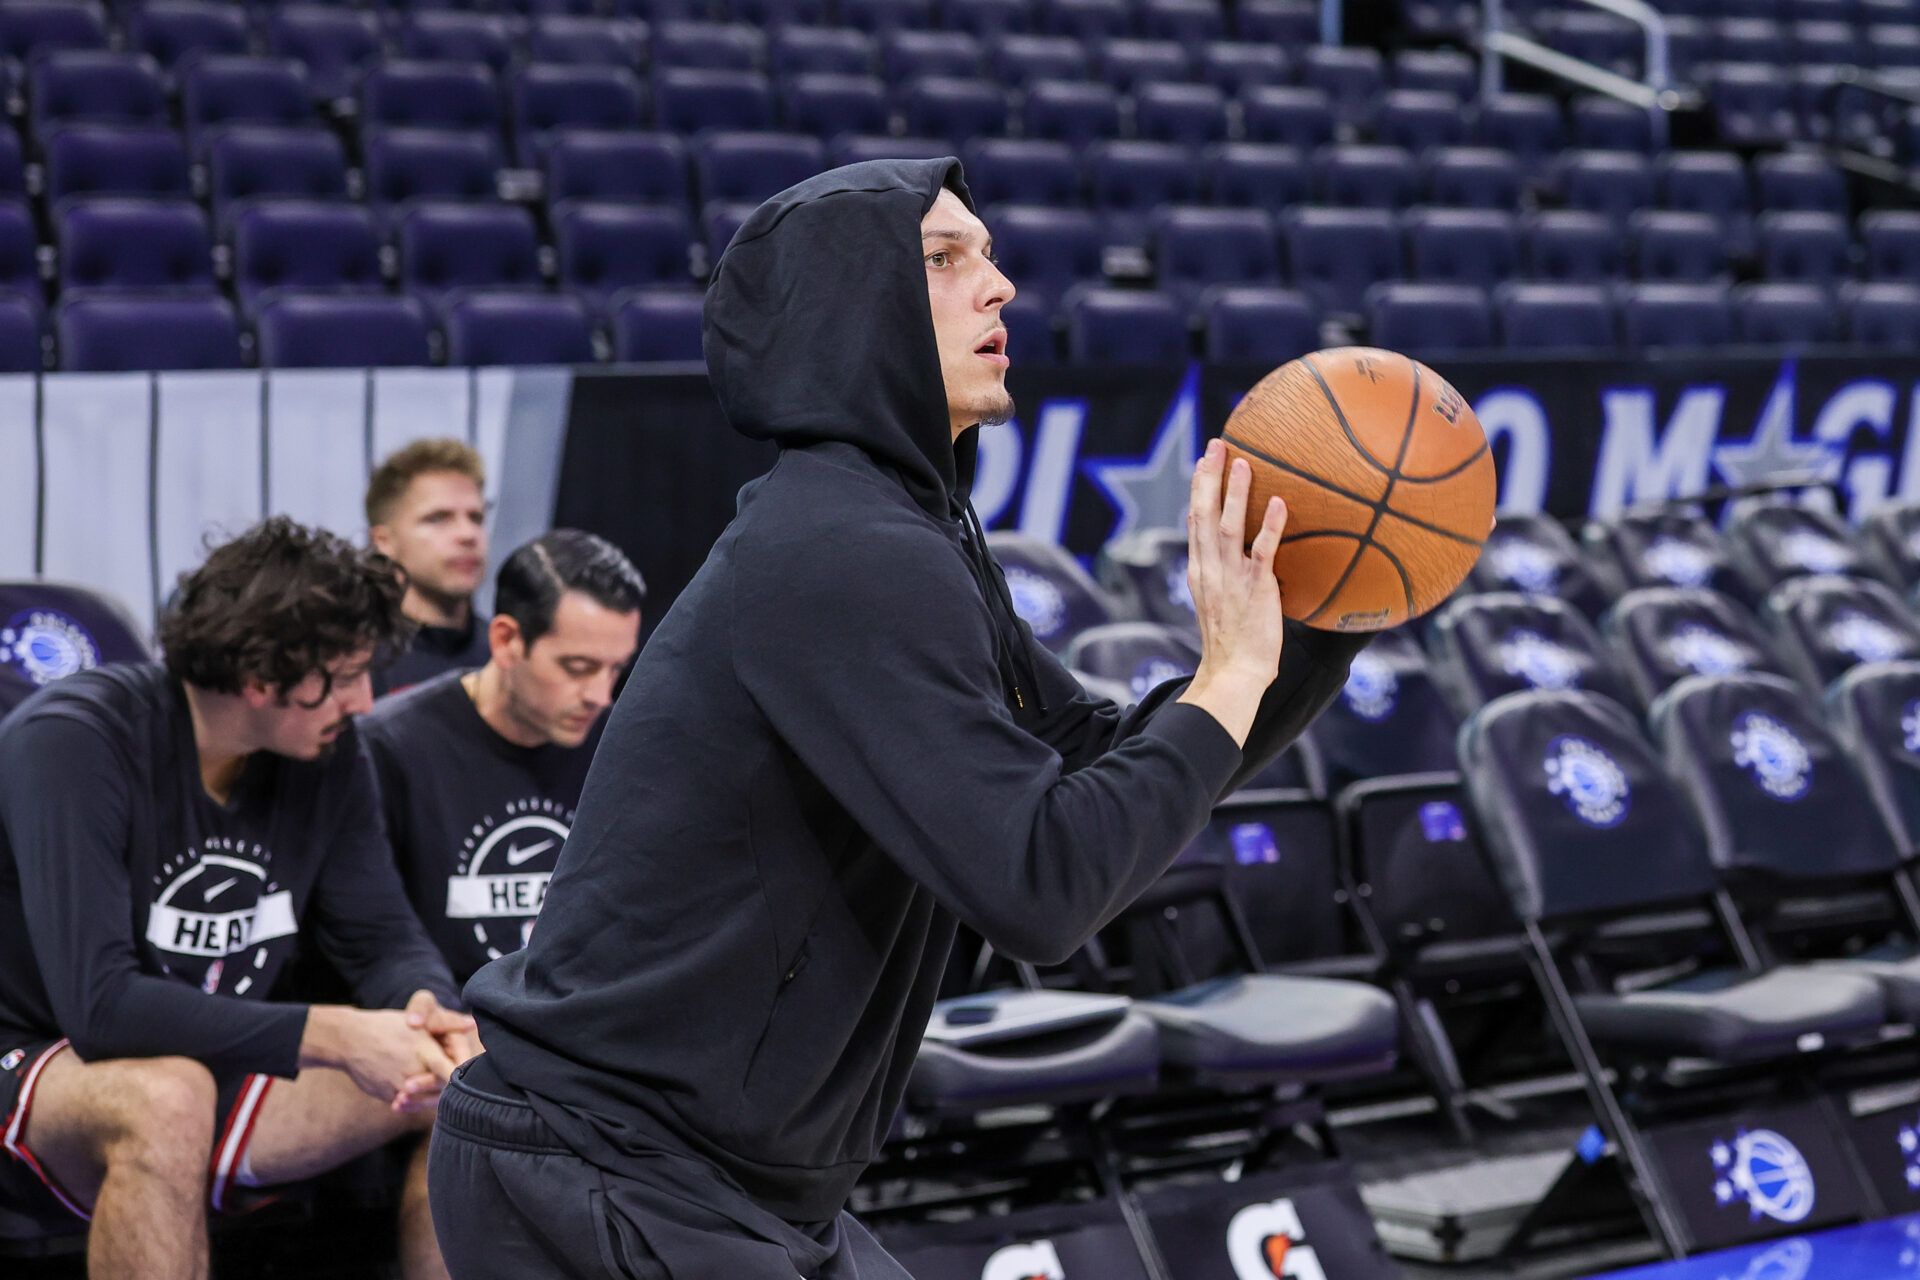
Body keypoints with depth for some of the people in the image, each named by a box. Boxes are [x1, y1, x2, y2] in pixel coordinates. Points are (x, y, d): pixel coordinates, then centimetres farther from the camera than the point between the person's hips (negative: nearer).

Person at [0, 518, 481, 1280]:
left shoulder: (326, 754, -3)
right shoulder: (70, 741, -23)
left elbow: (385, 939, 1)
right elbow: (100, 1004, -31)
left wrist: (429, 1007, -25)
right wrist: (330, 1035, -35)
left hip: (210, 1069, 7)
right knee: (166, 1096, -39)